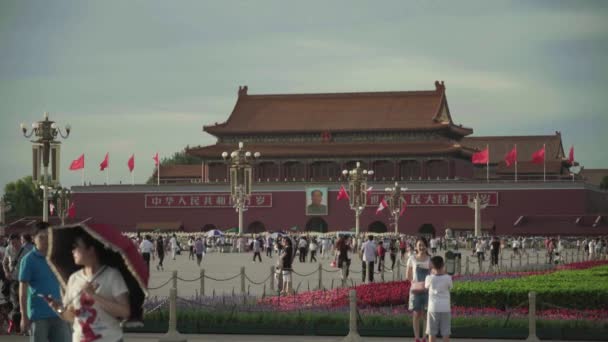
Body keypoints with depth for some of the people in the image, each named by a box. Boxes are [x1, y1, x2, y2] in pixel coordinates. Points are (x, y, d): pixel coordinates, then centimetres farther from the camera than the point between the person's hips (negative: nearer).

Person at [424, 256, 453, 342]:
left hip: (433, 309, 0)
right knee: (446, 333, 5)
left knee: (432, 333, 5)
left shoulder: (429, 278, -6)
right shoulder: (448, 278, -6)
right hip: (445, 309, 0)